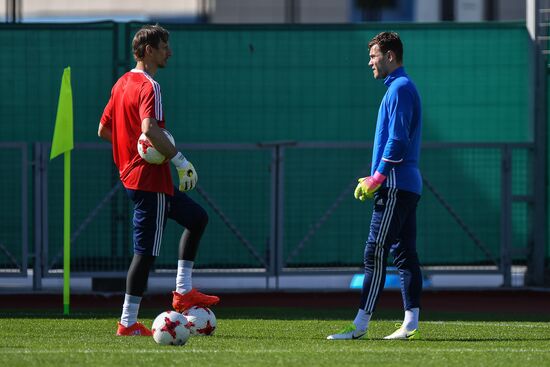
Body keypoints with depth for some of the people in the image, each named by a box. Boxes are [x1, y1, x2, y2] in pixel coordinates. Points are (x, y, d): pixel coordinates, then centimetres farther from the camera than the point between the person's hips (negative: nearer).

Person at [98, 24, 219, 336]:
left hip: (131, 172, 10)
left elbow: (103, 129, 19)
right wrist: (181, 161, -25)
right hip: (150, 179, -10)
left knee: (197, 218, 20)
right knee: (146, 251, -6)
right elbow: (150, 129, -32)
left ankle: (183, 291, 17)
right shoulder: (148, 86, -16)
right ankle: (128, 323, -3)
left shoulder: (122, 83, 13)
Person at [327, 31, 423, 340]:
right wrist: (374, 179, 16)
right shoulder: (401, 87, 20)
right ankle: (411, 324, 6)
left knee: (376, 253, -10)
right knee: (405, 253, 7)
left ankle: (361, 324, -12)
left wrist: (377, 179, -16)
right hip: (408, 184, 10)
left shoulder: (400, 89, -11)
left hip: (396, 184, -10)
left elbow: (397, 141, -19)